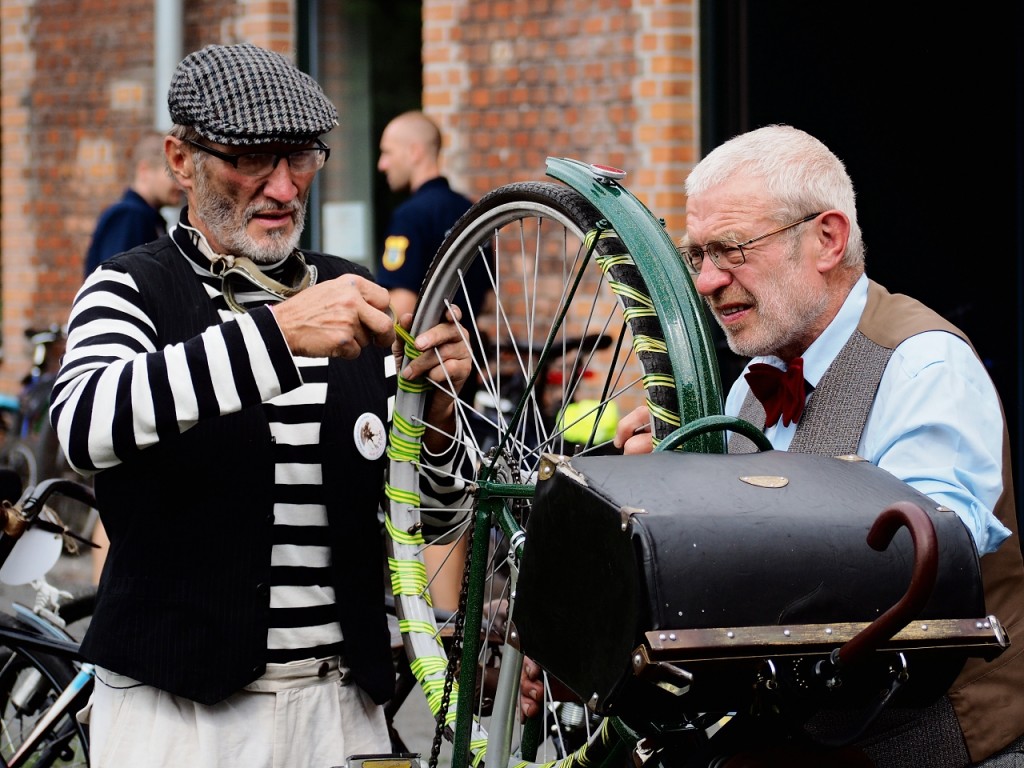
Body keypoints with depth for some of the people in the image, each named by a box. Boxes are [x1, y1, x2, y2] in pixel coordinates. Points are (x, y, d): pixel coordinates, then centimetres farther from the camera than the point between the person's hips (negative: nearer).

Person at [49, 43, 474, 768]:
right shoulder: (131, 288, -2)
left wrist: (434, 414, -11)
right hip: (177, 708, -4)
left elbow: (434, 516, 10)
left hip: (342, 706, 4)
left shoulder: (351, 295, 10)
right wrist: (278, 332, -32)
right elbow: (86, 424, -25)